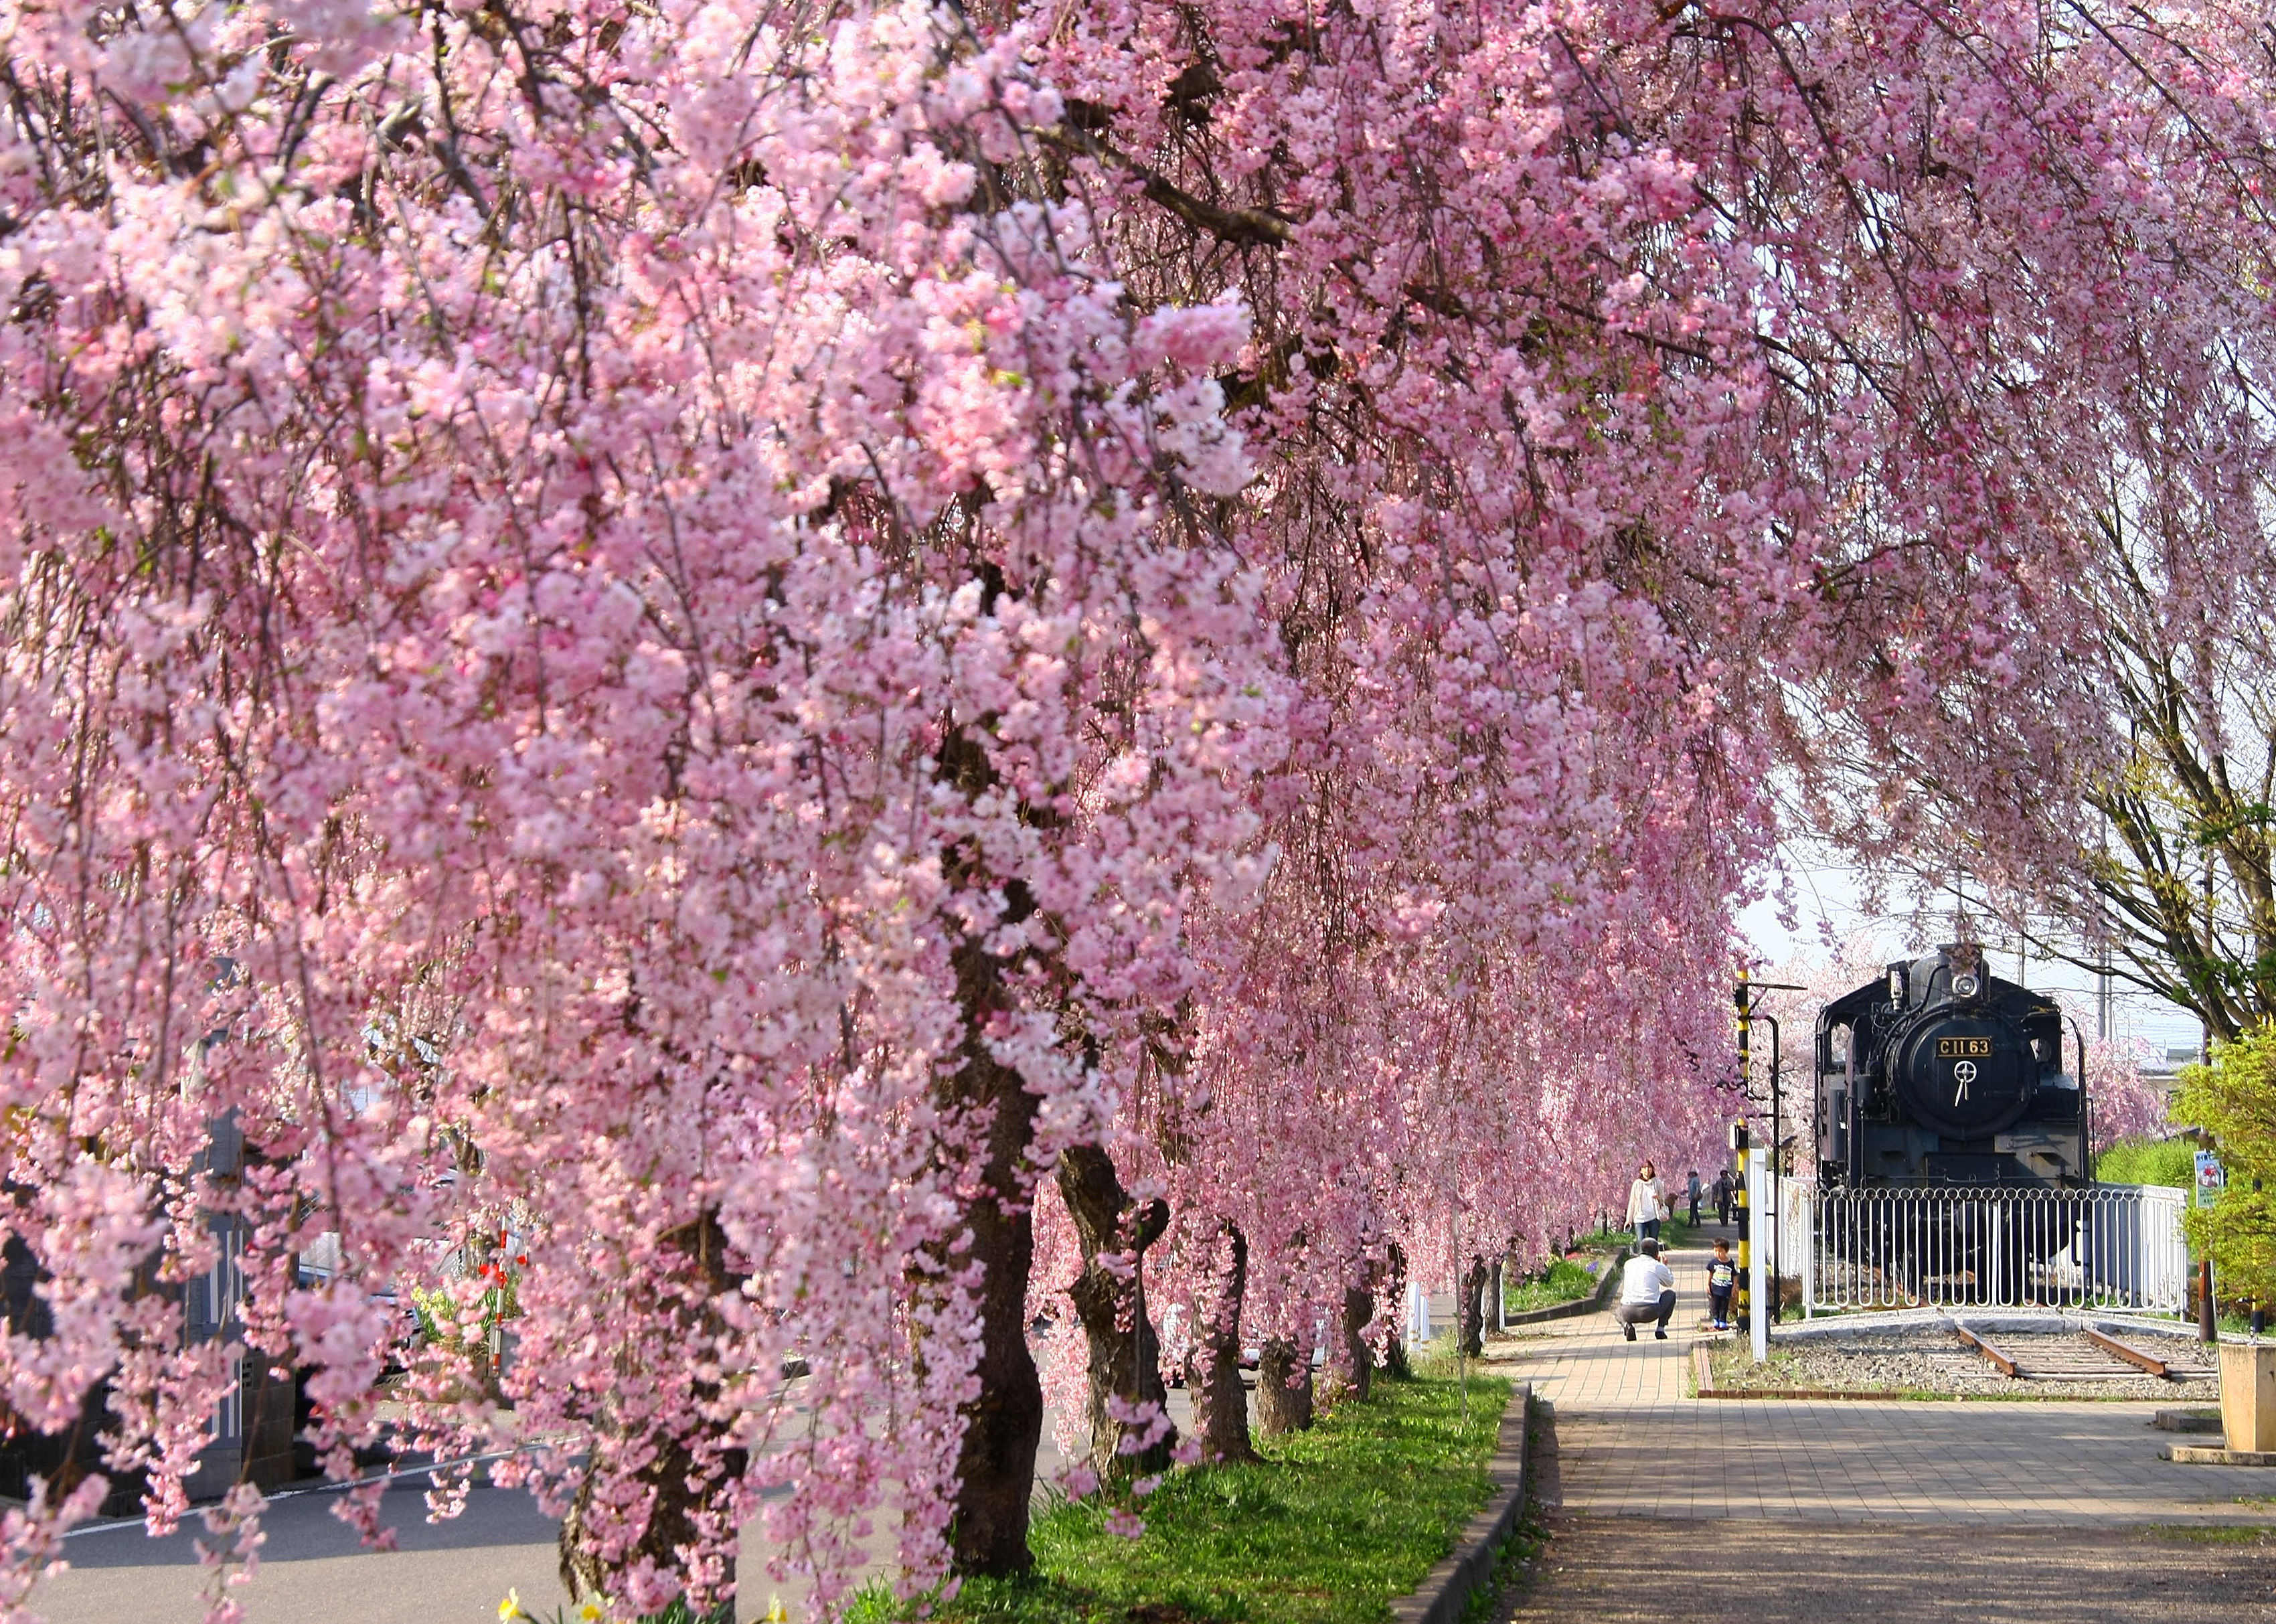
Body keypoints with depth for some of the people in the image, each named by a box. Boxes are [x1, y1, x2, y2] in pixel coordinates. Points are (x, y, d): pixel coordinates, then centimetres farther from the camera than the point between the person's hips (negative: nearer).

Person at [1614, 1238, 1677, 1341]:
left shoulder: (1628, 1264, 14)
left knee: (1617, 1310, 38)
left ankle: (1626, 1325, 2)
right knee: (1670, 1294, 25)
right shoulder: (1659, 1267, 5)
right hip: (1651, 1312, -2)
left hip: (1628, 1313, 2)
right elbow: (1670, 1283, 25)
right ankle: (1660, 1328, 14)